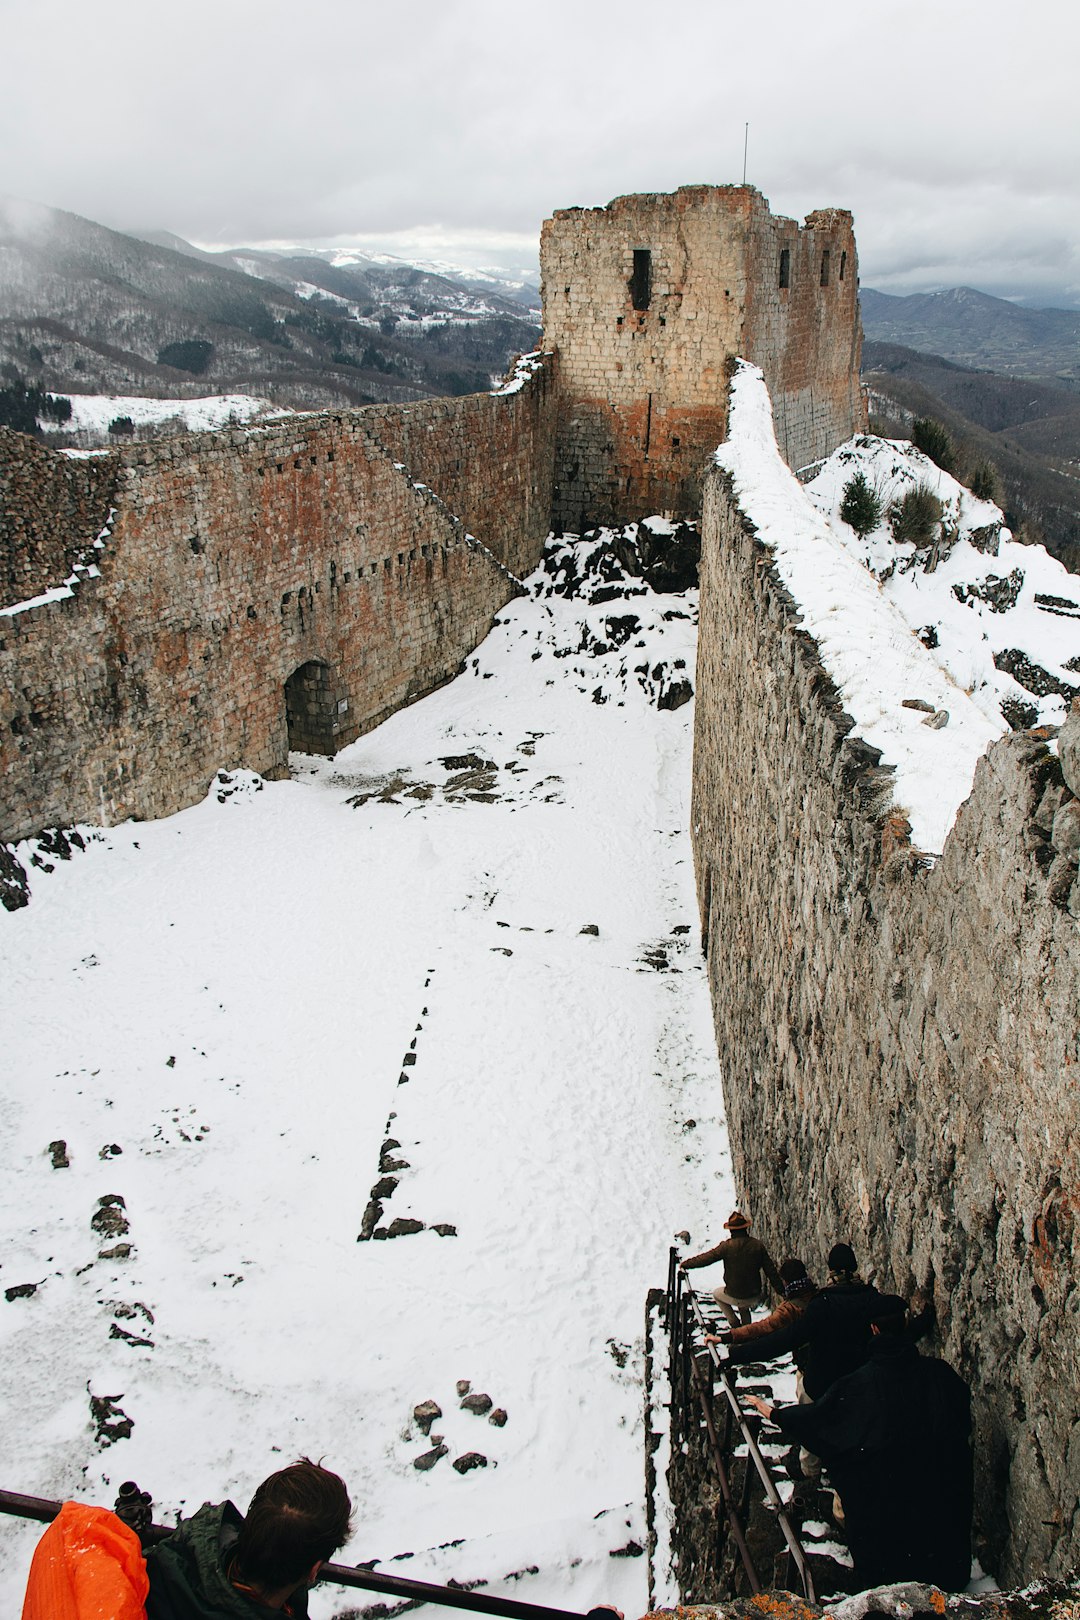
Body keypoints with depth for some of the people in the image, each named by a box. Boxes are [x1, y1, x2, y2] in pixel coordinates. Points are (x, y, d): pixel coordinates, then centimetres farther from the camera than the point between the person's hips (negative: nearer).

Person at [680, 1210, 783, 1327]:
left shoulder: (727, 1246, -15)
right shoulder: (758, 1245, -7)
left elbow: (706, 1258, -11)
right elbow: (771, 1270, -3)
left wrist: (685, 1264, 3)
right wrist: (781, 1290, 7)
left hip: (734, 1297, -3)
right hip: (755, 1297, 4)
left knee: (716, 1293, 29)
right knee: (743, 1308, 38)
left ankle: (734, 1322, 19)